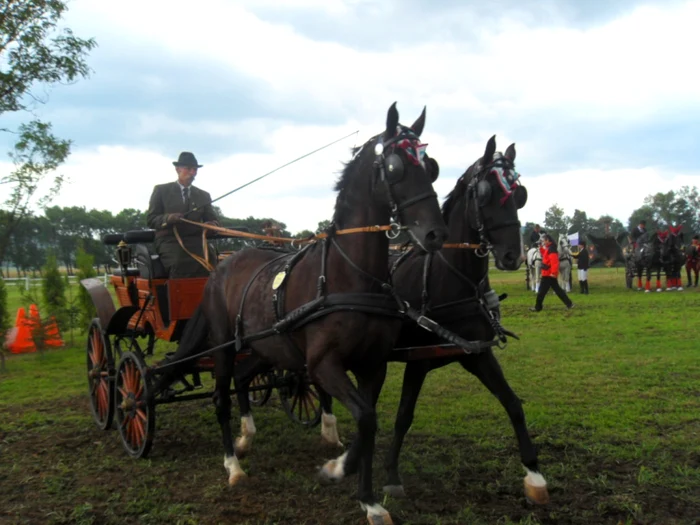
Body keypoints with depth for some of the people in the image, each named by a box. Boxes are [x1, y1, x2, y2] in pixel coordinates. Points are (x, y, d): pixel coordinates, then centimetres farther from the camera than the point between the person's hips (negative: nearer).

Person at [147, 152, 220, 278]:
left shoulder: (203, 195, 20)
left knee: (210, 259, -31)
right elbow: (151, 219, 5)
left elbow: (213, 219, 16)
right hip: (170, 240, -3)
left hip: (195, 241, 3)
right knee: (179, 263, -36)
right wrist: (168, 219, -17)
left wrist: (212, 225, -10)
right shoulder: (161, 190, 10)